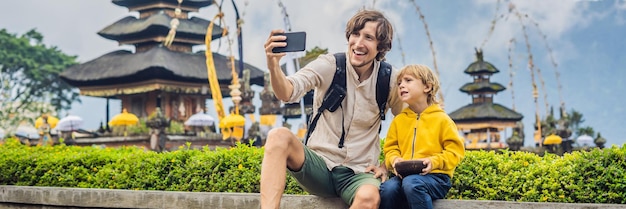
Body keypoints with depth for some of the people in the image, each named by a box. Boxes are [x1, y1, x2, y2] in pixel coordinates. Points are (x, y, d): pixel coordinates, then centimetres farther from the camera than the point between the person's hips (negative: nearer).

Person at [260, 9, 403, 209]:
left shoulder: (389, 80, -1)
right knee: (279, 136, -29)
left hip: (359, 173, 0)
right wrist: (273, 66, -41)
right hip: (319, 165, 0)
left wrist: (388, 165, 2)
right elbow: (287, 93, -21)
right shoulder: (329, 65, -5)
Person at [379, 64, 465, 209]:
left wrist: (435, 161, -14)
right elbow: (390, 148, 19)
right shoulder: (398, 120, 15)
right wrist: (394, 159, -4)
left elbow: (456, 150, 2)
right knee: (387, 188, -30)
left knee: (411, 183, -37)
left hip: (436, 176, -3)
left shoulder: (441, 119, 3)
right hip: (404, 174, 3)